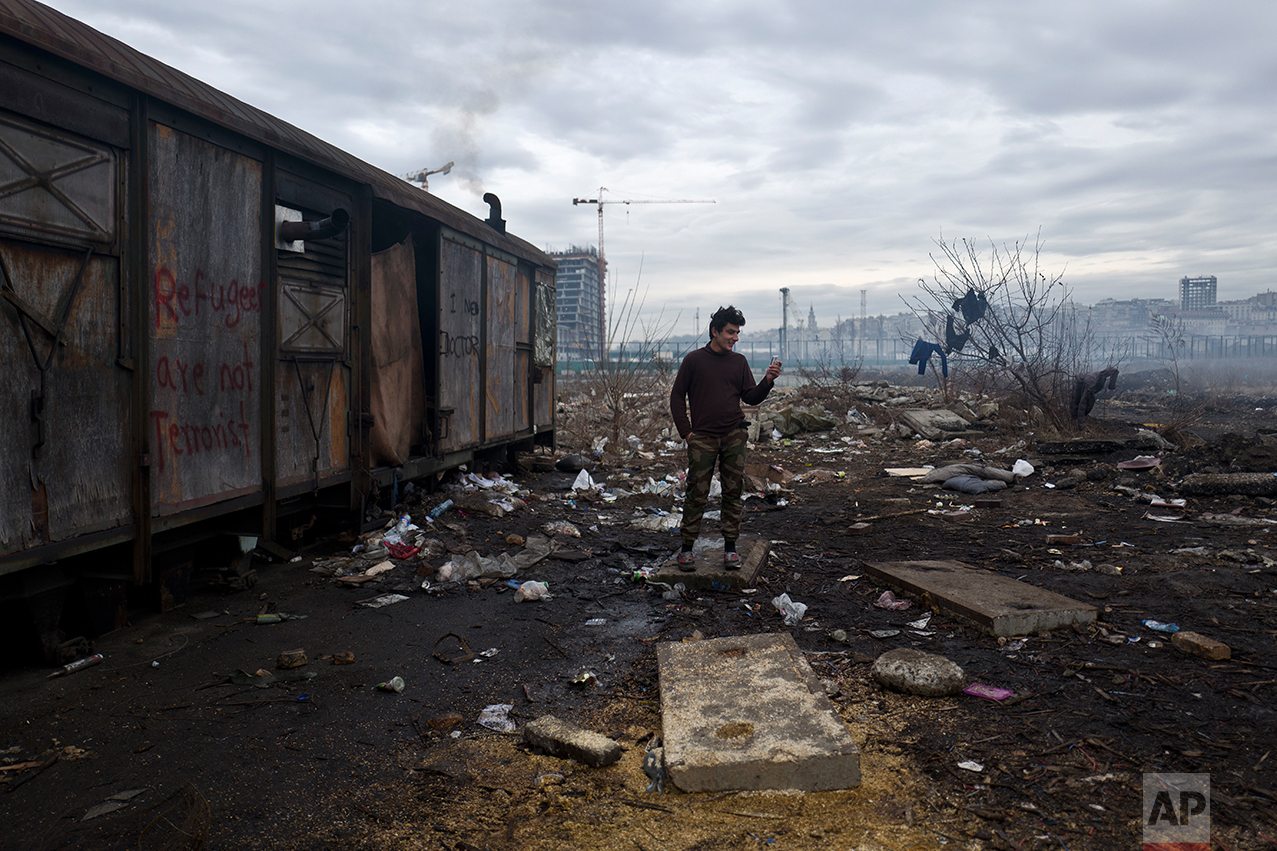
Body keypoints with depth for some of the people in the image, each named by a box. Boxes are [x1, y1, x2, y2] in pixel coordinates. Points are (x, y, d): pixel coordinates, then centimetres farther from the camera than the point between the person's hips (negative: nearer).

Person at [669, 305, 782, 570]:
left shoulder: (739, 361, 11)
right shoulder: (694, 360, 2)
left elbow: (751, 397, 9)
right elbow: (677, 397, 5)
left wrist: (768, 381, -9)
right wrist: (686, 431, -2)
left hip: (734, 437, 3)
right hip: (702, 438, -3)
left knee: (733, 493, 4)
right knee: (697, 494, -3)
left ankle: (730, 548, 14)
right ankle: (686, 548, 8)